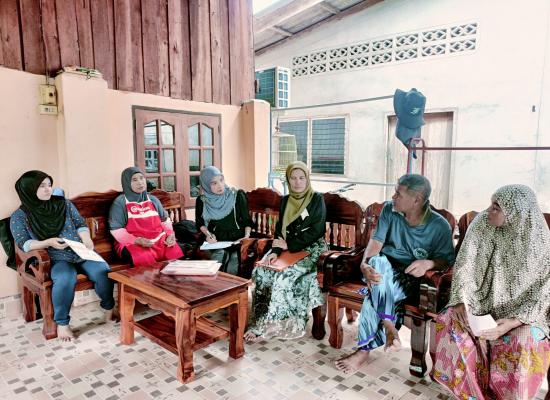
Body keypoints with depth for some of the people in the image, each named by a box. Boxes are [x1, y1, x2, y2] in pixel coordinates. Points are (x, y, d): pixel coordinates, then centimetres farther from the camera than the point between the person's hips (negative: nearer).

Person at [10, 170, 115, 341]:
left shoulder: (64, 203, 11)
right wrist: (48, 242, -19)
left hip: (81, 252, 3)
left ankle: (108, 307, 3)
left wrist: (86, 240, -9)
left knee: (103, 272, -26)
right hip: (55, 259, -2)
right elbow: (23, 244, -2)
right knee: (65, 278, -37)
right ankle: (61, 323, -14)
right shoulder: (19, 216, 4)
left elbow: (81, 224, 12)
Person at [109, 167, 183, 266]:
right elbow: (116, 229, -4)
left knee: (176, 253, -24)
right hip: (133, 244, -4)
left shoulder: (153, 199, 17)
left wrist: (170, 234, 3)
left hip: (159, 240, 4)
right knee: (145, 259, -35)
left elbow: (165, 220, 23)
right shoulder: (120, 202, 2)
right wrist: (137, 241, -16)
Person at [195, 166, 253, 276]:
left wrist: (247, 236, -10)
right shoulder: (202, 201, 3)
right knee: (219, 256, -30)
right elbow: (200, 223, 17)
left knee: (232, 270, -26)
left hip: (238, 240, -1)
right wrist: (208, 234, 0)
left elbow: (247, 220, 5)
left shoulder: (237, 196, -1)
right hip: (216, 241, 2)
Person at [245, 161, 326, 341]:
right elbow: (280, 228, 9)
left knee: (284, 276, -29)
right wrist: (276, 251, -9)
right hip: (288, 248, 6)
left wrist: (289, 245, -13)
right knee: (260, 272, -19)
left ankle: (265, 325, -18)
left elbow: (316, 231, -12)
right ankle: (259, 319, -14)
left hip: (311, 249, -5)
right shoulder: (285, 200, 11)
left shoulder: (317, 199, -5)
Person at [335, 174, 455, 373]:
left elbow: (447, 259, -1)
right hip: (385, 267, 3)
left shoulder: (440, 226, -7)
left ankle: (364, 349, -22)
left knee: (377, 291, -33)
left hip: (412, 277, -2)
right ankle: (389, 328, -34)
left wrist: (428, 263, -24)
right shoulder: (389, 209, -1)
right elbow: (376, 240, -8)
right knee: (378, 261, -36)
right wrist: (365, 264, -28)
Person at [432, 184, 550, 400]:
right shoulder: (481, 224, -12)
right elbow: (465, 265, -10)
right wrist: (462, 302, -24)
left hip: (520, 310, -2)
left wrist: (511, 323, -26)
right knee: (449, 320, -22)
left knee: (524, 344, -30)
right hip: (481, 300, 2)